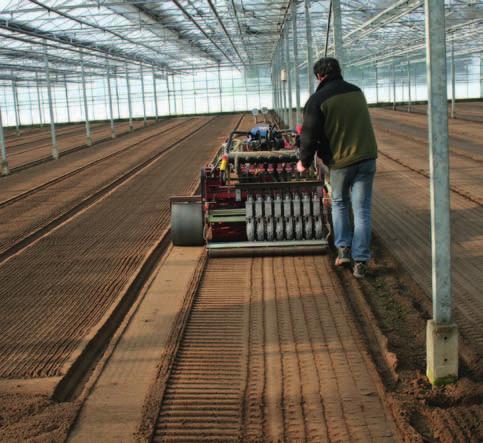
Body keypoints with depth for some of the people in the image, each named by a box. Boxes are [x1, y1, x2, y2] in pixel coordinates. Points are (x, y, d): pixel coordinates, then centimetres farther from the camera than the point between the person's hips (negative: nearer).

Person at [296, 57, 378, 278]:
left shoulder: (318, 100, -10)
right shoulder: (356, 91, 8)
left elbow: (310, 135, -9)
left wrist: (304, 162, 6)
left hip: (340, 161, -3)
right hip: (366, 157, 3)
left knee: (339, 204, 21)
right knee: (362, 209, 5)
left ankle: (343, 249, 14)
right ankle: (360, 261, 3)